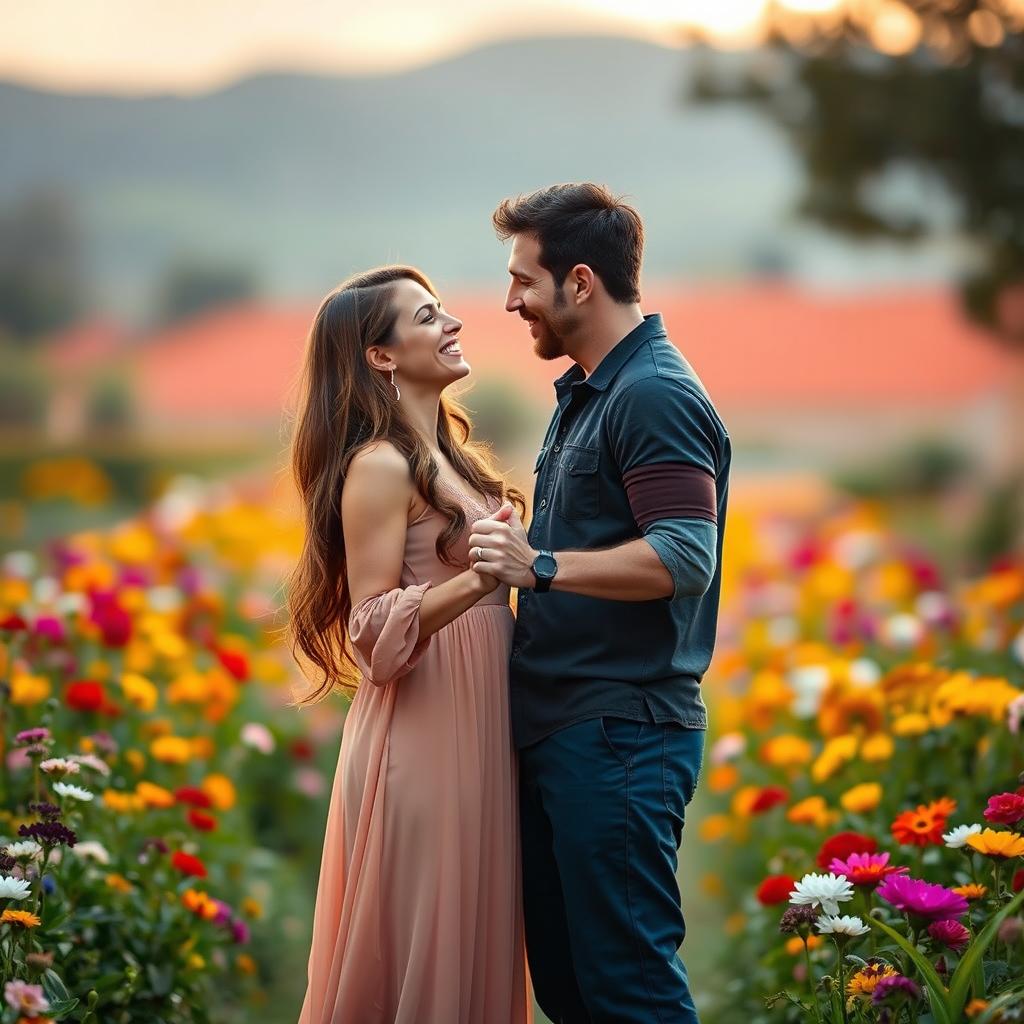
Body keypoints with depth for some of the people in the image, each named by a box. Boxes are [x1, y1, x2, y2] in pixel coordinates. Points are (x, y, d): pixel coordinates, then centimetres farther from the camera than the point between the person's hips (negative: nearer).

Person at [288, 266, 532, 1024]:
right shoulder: (380, 466, -13)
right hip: (425, 735, -9)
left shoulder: (448, 454, 14)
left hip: (476, 731, 9)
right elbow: (374, 635, -18)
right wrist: (477, 579, -30)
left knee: (473, 934, 13)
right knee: (418, 945, 0)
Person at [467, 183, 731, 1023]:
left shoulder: (655, 395, -13)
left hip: (621, 735, -10)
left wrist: (542, 567, -27)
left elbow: (686, 558, -24)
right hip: (557, 730, 10)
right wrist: (514, 551, 17)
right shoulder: (583, 393, 19)